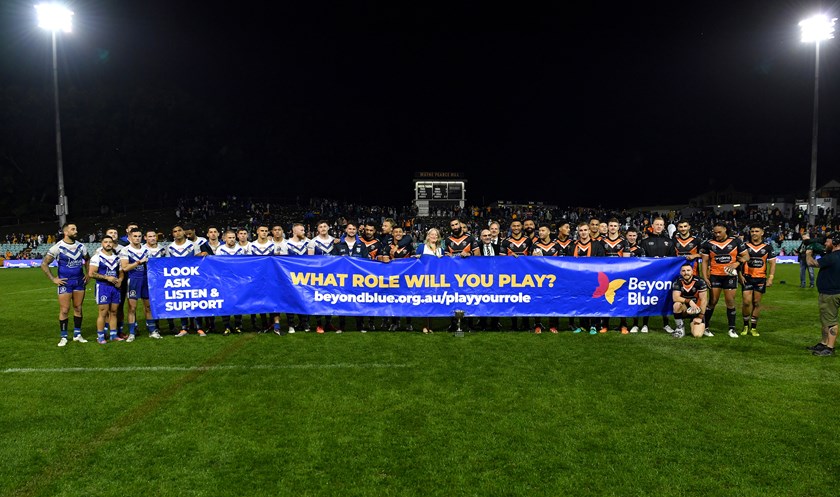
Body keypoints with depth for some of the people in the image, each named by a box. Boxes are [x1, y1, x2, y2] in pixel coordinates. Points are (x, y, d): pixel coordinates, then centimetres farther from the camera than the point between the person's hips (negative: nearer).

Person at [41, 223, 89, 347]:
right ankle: (63, 337, 10)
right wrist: (53, 279, -9)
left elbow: (87, 260, 21)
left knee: (78, 308, 9)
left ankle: (77, 334, 18)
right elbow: (44, 264, -5)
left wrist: (87, 274, 10)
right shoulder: (58, 247, -10)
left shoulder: (81, 246, 4)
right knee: (64, 310, -1)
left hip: (79, 281, 4)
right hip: (65, 282, -4)